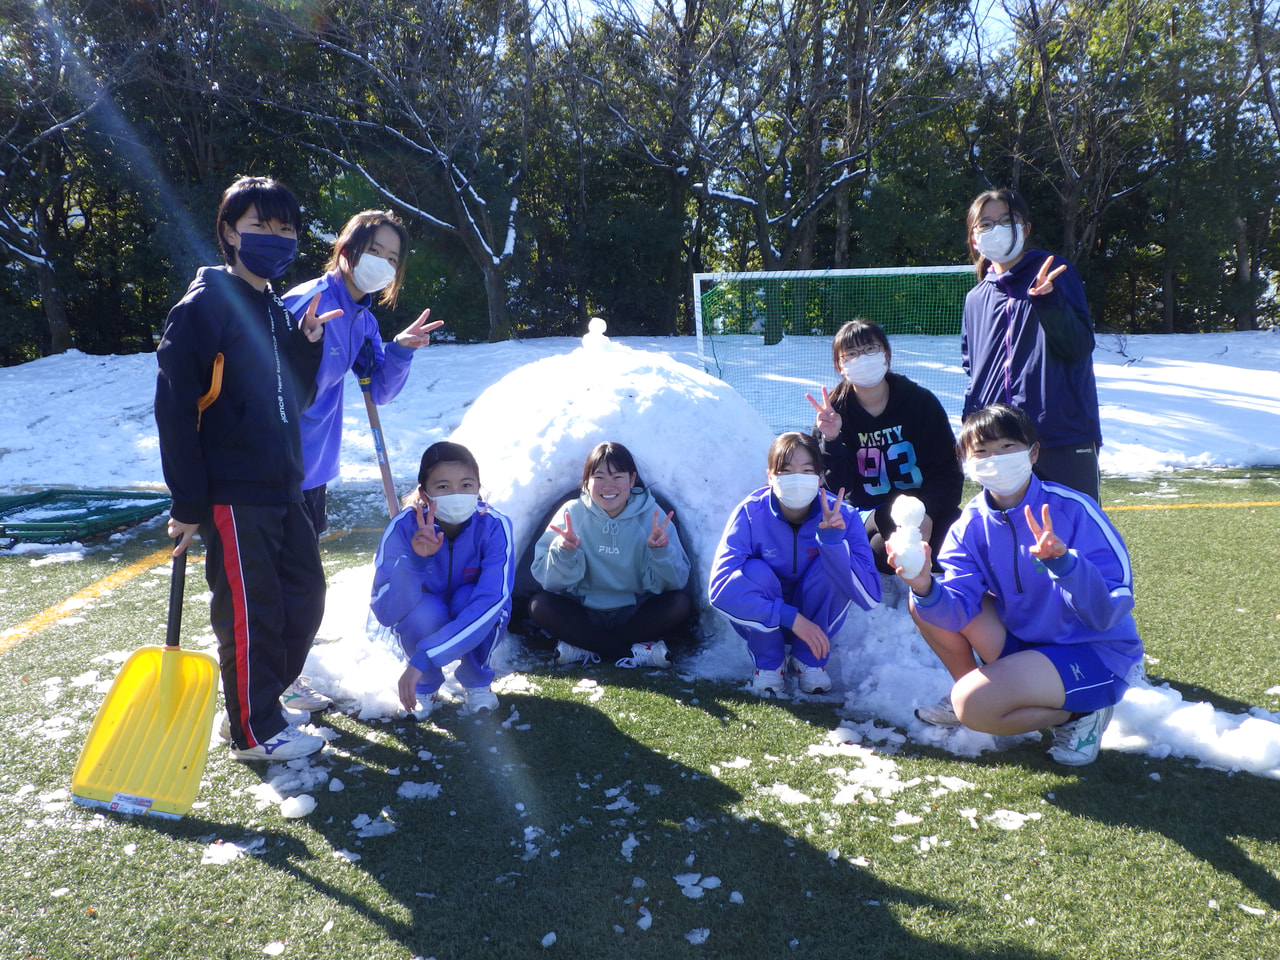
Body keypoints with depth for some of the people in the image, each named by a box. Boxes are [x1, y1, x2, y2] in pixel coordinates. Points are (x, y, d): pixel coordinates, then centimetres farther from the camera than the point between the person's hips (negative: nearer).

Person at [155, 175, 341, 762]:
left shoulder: (276, 313, 15)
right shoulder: (206, 304, -9)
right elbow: (173, 406, -14)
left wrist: (306, 346, 0)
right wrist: (187, 503, -15)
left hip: (282, 489, 8)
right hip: (232, 493, -8)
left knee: (305, 594, 14)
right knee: (249, 610, 0)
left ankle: (260, 697, 31)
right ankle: (254, 730, 17)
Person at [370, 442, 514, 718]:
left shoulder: (494, 526, -28)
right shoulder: (402, 529, -27)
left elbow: (492, 600, -39)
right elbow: (384, 612, -32)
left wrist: (422, 659, -46)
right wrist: (415, 560, -50)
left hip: (479, 628, 0)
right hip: (422, 626, 0)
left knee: (467, 598, -32)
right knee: (425, 610, -32)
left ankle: (476, 681, -3)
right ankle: (426, 686, -1)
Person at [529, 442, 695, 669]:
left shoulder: (652, 515, -6)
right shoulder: (572, 513, -6)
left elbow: (673, 583, -10)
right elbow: (550, 582, -10)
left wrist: (660, 551, -27)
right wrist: (563, 553, -29)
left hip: (635, 614, 0)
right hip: (584, 614, 0)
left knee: (681, 604, -24)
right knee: (539, 604, -25)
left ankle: (583, 646, -19)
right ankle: (634, 653, -22)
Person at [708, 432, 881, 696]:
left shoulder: (841, 516, -20)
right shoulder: (751, 513, -24)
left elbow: (870, 597, -28)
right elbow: (720, 585, -35)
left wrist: (833, 540, -41)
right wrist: (791, 617, -39)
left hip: (819, 619, 1)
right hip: (761, 623, -1)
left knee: (831, 566, -26)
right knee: (755, 571, -30)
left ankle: (809, 659, -5)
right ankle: (768, 664, -6)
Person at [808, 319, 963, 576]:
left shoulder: (921, 401, -4)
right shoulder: (834, 413, -4)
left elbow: (947, 470, -5)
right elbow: (838, 486, -11)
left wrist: (926, 513, -22)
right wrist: (831, 440, -28)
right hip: (869, 513, -1)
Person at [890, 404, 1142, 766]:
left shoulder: (1072, 510, -21)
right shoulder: (971, 525, -6)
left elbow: (1109, 614, -27)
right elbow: (956, 612, -17)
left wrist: (1064, 563, -45)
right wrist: (926, 588, -39)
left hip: (1097, 654, -5)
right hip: (1023, 641, 6)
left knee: (973, 705, -27)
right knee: (923, 603, -9)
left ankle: (1078, 713, -1)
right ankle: (970, 687, 11)